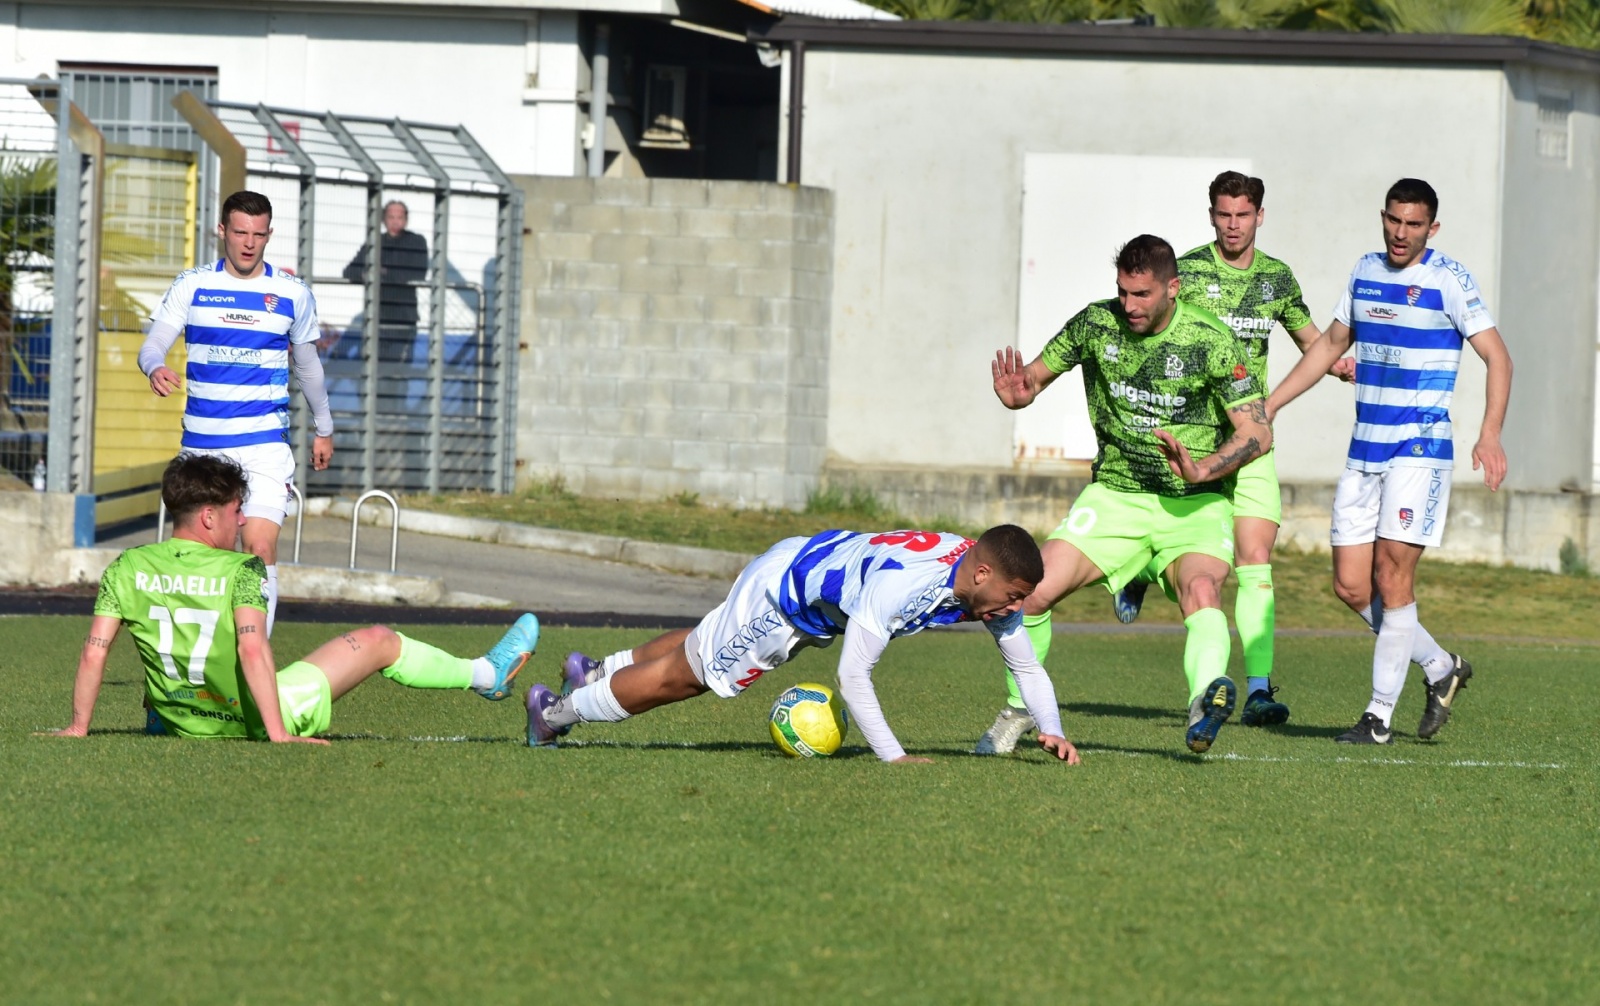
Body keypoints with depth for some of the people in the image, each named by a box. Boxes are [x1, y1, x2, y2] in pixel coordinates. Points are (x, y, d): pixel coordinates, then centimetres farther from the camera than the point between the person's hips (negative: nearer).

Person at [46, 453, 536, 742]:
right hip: (251, 723, -4)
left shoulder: (127, 569, -9)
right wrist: (279, 736, -28)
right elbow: (252, 649, -29)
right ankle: (485, 674, 31)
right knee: (380, 641, 11)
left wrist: (78, 728, -1)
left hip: (181, 726, 4)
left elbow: (94, 651, -10)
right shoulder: (241, 571, -20)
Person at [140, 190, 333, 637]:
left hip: (265, 443, -1)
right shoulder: (192, 285, 2)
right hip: (201, 441, 1)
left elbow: (307, 364, 17)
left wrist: (323, 429, 25)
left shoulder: (292, 293, 3)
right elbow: (153, 343, -5)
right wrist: (156, 368, -29)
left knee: (260, 547, -16)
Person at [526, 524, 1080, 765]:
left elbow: (1027, 667, -10)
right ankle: (556, 711, 31)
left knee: (705, 652, 29)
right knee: (684, 674, 11)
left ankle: (595, 671, 51)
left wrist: (1052, 731, -26)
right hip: (780, 589, -7)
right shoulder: (899, 585, -44)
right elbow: (852, 677, -41)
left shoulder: (990, 586, -21)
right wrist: (891, 756, -44)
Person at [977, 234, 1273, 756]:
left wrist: (1203, 470, -30)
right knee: (1031, 592, -14)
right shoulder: (1095, 324, -3)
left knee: (1201, 588, -34)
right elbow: (1037, 375, 10)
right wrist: (1017, 394, -15)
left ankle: (1205, 701, -59)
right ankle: (1018, 713, 9)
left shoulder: (1212, 342, -12)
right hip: (1114, 494, 3)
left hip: (1195, 504, -3)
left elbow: (1258, 434, -12)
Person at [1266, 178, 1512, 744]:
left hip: (1419, 450, -6)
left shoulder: (1449, 280, -7)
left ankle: (1380, 716, -4)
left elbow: (1497, 357, -10)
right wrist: (1268, 406, 22)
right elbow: (1331, 344, 24)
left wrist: (1490, 436, -23)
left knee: (1392, 575, -11)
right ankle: (1441, 668, 22)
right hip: (1364, 452, 6)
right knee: (1351, 586, 2)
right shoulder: (1366, 272, 11)